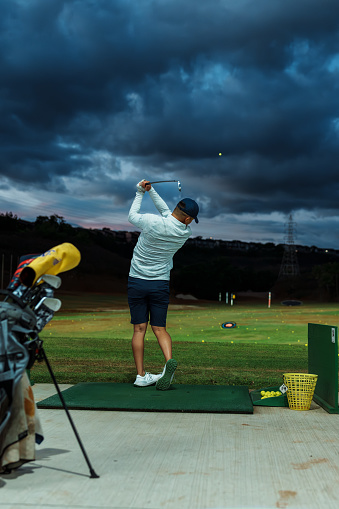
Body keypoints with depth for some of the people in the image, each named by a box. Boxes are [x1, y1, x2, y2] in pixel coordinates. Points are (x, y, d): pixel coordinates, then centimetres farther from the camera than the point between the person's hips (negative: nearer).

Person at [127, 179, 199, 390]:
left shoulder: (152, 222, -17)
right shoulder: (186, 232, -6)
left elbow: (132, 216, 5)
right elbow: (167, 212, 9)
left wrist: (140, 193, 15)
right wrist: (150, 190, 9)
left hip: (137, 281, -1)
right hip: (161, 284, 1)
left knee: (139, 329, 3)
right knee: (160, 328, 8)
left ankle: (141, 375, 4)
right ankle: (169, 360, -17)